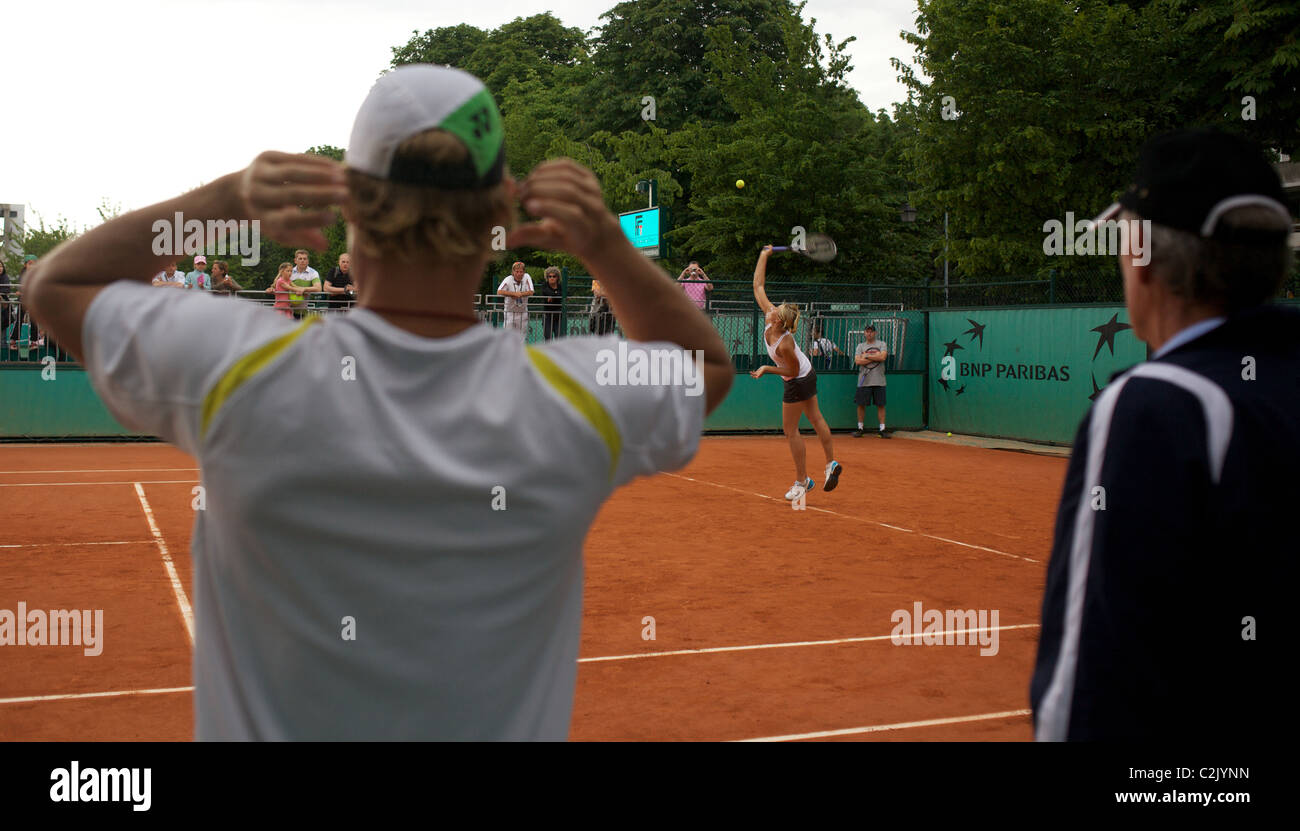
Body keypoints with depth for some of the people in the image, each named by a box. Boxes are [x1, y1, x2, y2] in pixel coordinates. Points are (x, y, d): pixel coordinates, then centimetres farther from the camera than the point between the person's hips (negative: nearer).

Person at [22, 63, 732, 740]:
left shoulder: (239, 373, -20)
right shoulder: (578, 403, -18)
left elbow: (56, 284, 0)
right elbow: (708, 366, 6)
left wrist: (224, 198, -14)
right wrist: (608, 250, -12)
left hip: (261, 723, 0)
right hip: (512, 724, 1)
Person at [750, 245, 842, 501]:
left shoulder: (784, 344, -37)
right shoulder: (770, 319, -17)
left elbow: (793, 370, -23)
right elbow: (758, 287, -9)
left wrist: (766, 369, -23)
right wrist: (764, 256, -10)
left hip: (798, 383, -9)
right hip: (807, 375, 9)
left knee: (790, 431, 2)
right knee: (816, 418, 18)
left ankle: (802, 481, 12)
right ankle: (832, 464, 29)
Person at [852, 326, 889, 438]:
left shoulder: (881, 344, 8)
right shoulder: (860, 346, 11)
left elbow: (883, 357, -10)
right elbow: (857, 361, -5)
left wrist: (867, 356, -7)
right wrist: (875, 357, -8)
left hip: (878, 381, -1)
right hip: (864, 381, 1)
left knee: (880, 405, -1)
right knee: (861, 404, 0)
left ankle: (882, 429, 2)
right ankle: (860, 428, 9)